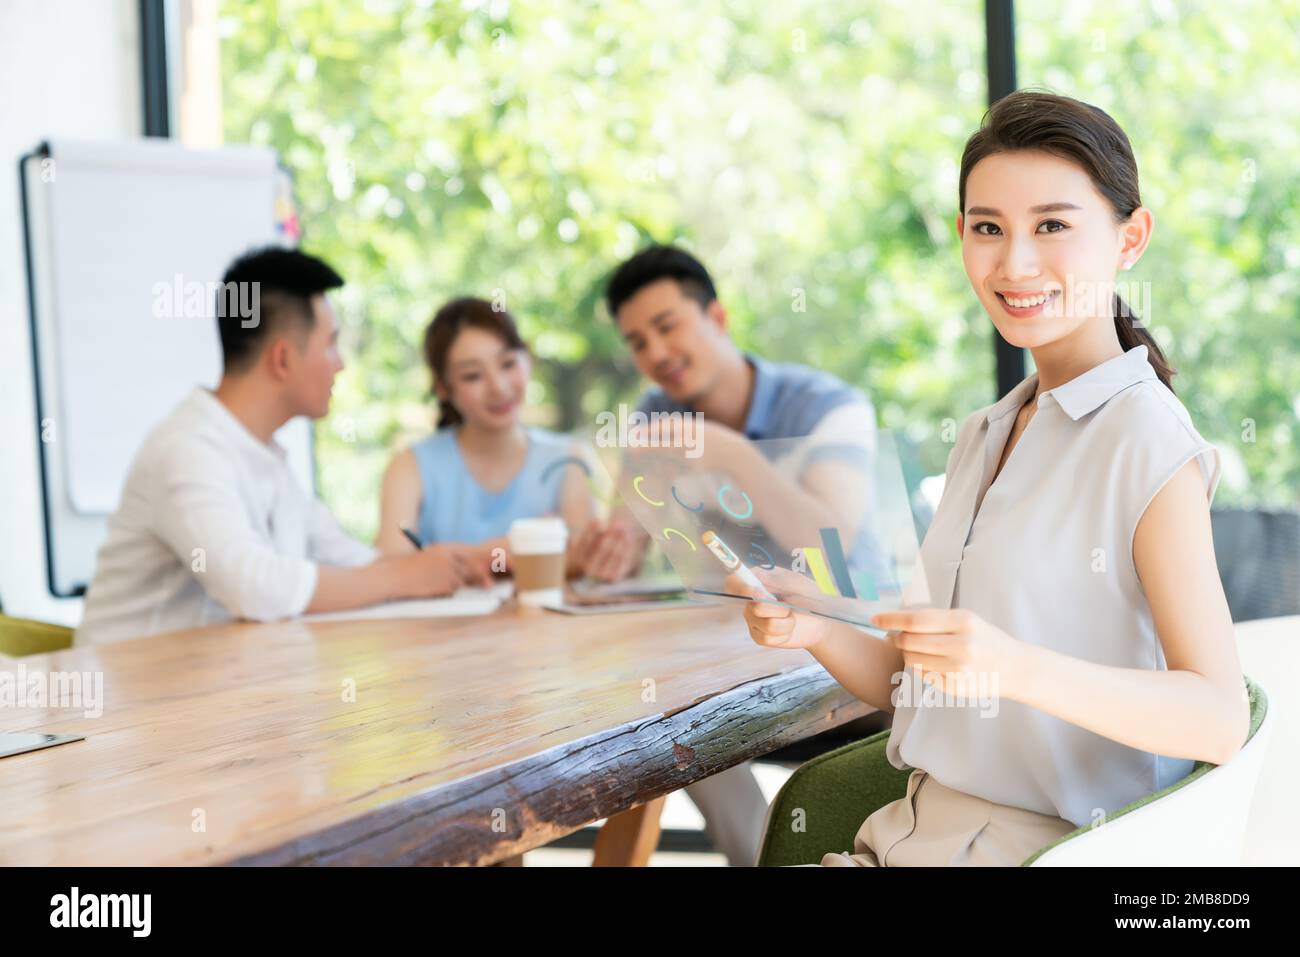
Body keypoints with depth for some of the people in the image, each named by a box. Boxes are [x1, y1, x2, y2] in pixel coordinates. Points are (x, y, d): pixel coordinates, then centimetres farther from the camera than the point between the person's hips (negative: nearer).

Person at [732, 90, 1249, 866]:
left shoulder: (1146, 444, -11)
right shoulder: (982, 439, 13)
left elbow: (1220, 721, -19)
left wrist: (1018, 667, -31)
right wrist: (816, 633, -4)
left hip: (1048, 844, -7)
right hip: (916, 831, 7)